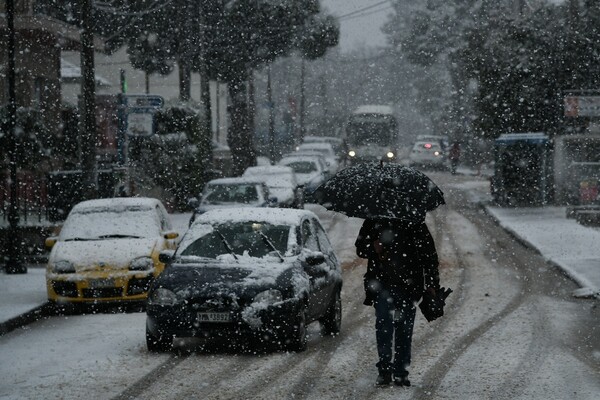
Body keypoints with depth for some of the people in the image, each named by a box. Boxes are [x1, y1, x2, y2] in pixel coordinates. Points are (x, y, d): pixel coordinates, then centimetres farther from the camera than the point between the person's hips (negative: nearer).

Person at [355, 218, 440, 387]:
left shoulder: (414, 224, 4)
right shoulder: (373, 222, 6)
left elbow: (429, 253, 9)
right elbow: (360, 248, 14)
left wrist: (432, 283, 3)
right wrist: (373, 247, -10)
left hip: (408, 285, 1)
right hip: (381, 284, 0)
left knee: (405, 328, 4)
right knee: (383, 326, -12)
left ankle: (401, 373, 11)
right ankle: (384, 370, -8)